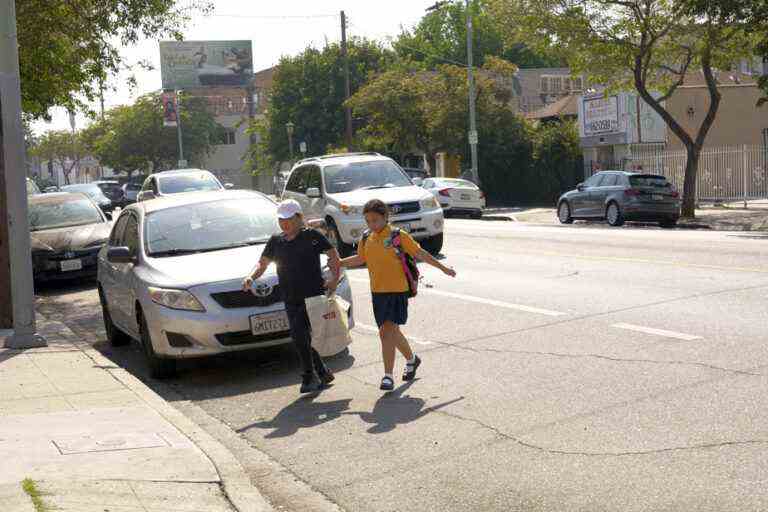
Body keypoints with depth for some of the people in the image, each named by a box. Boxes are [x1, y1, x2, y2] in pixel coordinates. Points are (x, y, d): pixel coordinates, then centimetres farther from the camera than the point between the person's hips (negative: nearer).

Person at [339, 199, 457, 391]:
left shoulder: (398, 236, -9)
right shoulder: (366, 239, 7)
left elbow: (420, 253, -3)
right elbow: (360, 259, 22)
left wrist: (443, 268, 0)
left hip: (397, 290, -6)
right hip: (377, 291, 6)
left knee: (387, 332, -13)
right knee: (391, 331, 16)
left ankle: (388, 376, -7)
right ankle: (411, 359, 40)